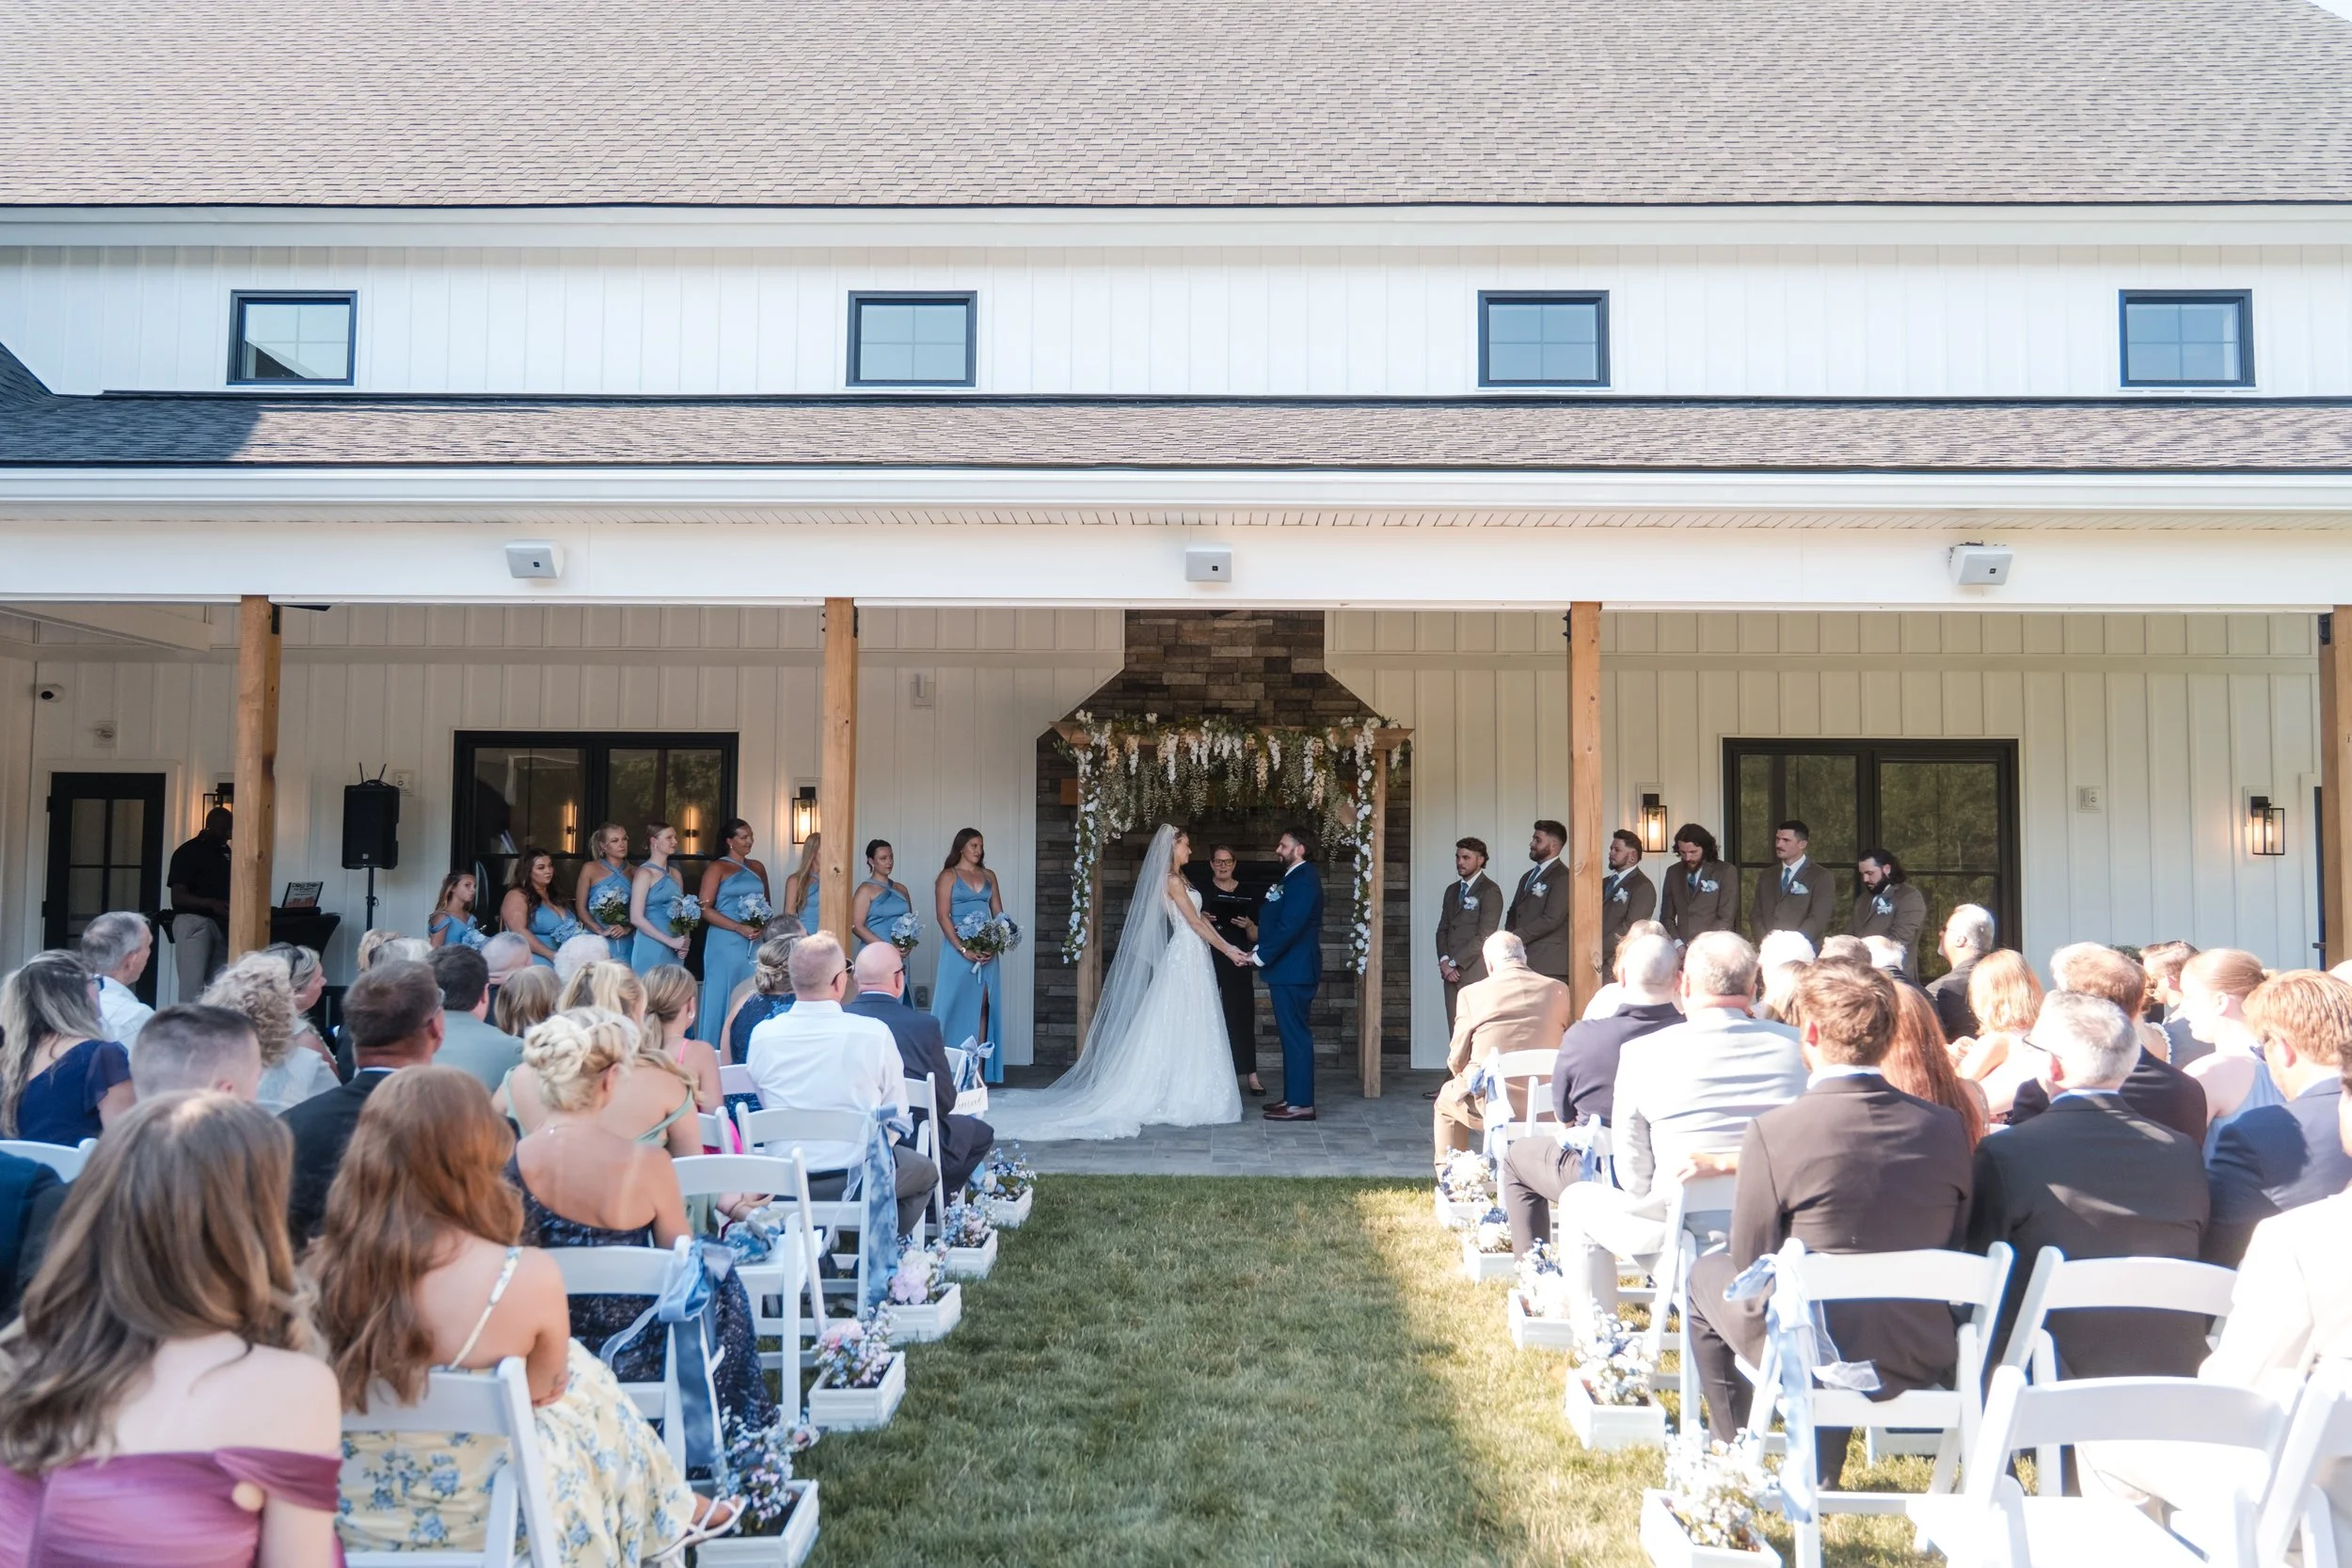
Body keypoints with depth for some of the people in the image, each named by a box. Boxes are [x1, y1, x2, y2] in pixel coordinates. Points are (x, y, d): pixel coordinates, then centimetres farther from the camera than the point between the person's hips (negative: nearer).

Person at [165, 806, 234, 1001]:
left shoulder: (225, 852, 14)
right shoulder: (188, 852, -7)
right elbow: (178, 897, -13)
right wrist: (211, 903, -28)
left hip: (220, 924, 6)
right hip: (193, 923, -6)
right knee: (192, 986, -8)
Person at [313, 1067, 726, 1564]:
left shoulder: (325, 1265, -16)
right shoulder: (525, 1277, -27)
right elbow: (546, 1388, -6)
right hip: (474, 1524, -4)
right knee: (587, 1389, 24)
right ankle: (671, 1510, 49)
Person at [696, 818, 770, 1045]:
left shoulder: (758, 868, 14)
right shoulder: (717, 868, -1)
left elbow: (768, 904, 20)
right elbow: (705, 909, -8)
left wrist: (763, 928, -1)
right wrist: (740, 928, -16)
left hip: (755, 943, 5)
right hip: (726, 943, -5)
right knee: (723, 998, -1)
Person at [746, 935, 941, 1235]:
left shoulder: (762, 1035, -6)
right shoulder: (873, 1034, -14)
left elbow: (767, 1105, 9)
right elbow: (898, 1117, -5)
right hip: (859, 1177, -4)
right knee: (926, 1170, 26)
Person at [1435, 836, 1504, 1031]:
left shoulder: (1490, 891, -4)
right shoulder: (1452, 890, 19)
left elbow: (1484, 935, -11)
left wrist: (1454, 963, -11)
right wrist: (1444, 961, 0)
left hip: (1476, 972, -6)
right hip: (1452, 971, 6)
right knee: (1455, 1031, 2)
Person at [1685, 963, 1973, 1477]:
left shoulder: (1774, 1130, -20)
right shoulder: (1948, 1127, -7)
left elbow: (1751, 1265, -10)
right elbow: (1958, 1251, 4)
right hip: (1922, 1361, 4)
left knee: (1708, 1272, 23)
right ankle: (1820, 1472, 38)